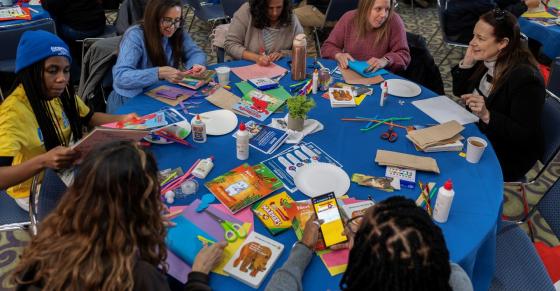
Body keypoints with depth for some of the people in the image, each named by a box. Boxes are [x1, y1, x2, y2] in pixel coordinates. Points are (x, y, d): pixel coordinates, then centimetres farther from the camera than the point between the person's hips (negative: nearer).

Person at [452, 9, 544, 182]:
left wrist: (487, 115, -38)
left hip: (508, 156, -7)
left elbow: (525, 135, -25)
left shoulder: (525, 77, -27)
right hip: (478, 132, 7)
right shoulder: (487, 59, -5)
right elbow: (459, 92, 8)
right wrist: (467, 62, -9)